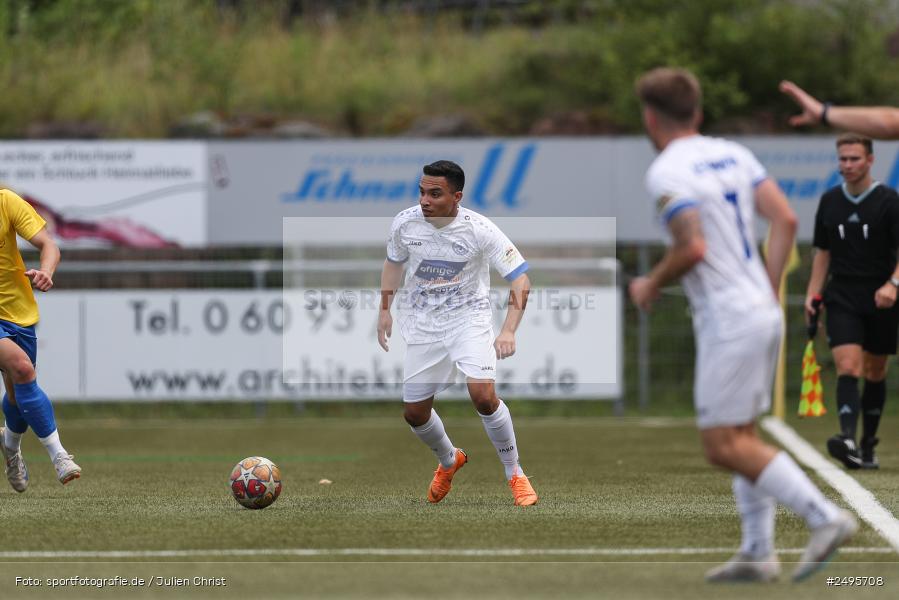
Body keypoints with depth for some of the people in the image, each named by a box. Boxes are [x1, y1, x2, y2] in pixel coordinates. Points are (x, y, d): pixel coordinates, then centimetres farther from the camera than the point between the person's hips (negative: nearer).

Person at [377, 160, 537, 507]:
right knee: (414, 413, 6)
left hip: (469, 318, -4)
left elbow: (520, 279, -17)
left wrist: (508, 331, -27)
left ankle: (515, 475, -6)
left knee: (483, 394, -25)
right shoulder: (405, 223, -9)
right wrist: (384, 310, 8)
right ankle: (449, 462, 39)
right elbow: (393, 261, 14)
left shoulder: (478, 229, -19)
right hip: (422, 325, 4)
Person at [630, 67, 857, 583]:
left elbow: (692, 248, -22)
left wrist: (652, 284, -4)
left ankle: (824, 516, -14)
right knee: (741, 437, 14)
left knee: (725, 446, -7)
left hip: (729, 322, -9)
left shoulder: (667, 173, -12)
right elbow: (786, 220, 8)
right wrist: (770, 290, 13)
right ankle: (758, 553, 12)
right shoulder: (732, 154, 12)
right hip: (763, 312, 9)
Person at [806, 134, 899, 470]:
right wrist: (813, 292, 6)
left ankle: (867, 446, 20)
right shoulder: (829, 202, 7)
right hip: (842, 300, 1)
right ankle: (848, 439, -32)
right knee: (847, 367, -16)